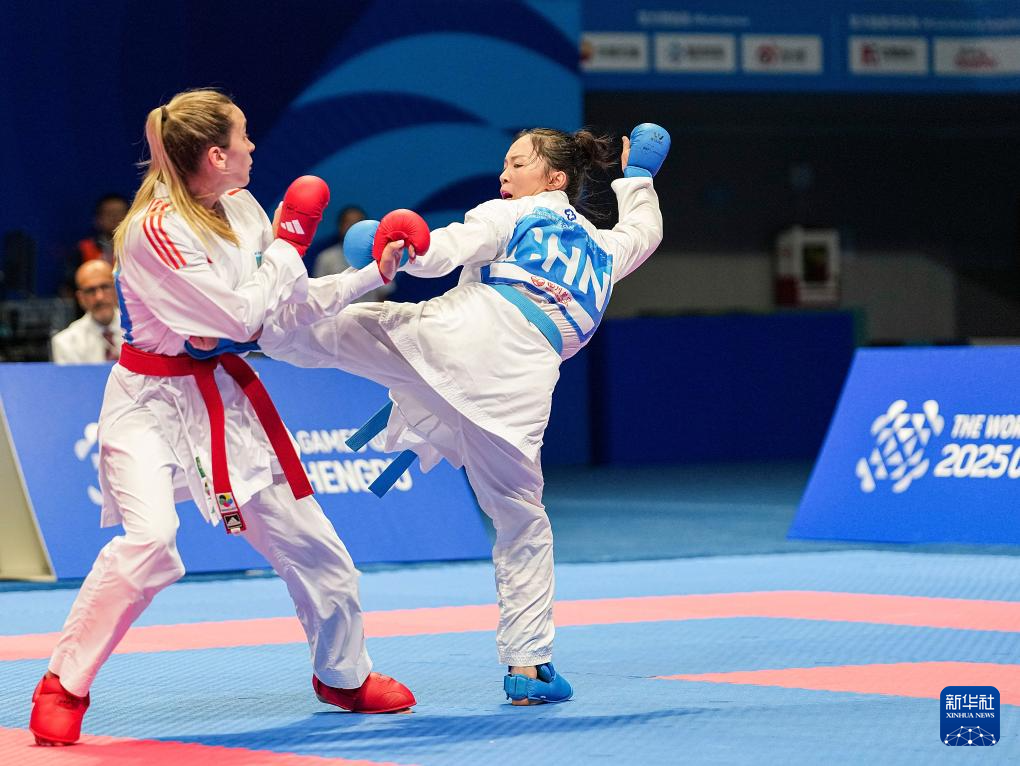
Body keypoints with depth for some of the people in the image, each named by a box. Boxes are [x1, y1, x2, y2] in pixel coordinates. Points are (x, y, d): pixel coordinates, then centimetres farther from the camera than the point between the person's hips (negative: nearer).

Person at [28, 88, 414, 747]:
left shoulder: (240, 208, 2)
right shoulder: (155, 228, -22)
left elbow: (288, 302, 13)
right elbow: (240, 316, -22)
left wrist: (373, 275, 8)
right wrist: (290, 244, -12)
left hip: (225, 394, 8)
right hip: (152, 400, -7)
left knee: (309, 542, 12)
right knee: (150, 539, -29)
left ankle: (345, 675, 35)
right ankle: (64, 688, -14)